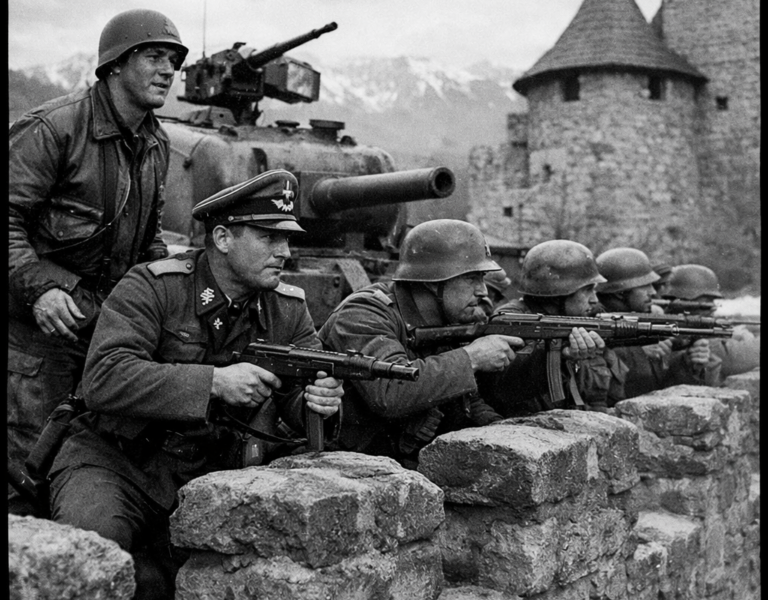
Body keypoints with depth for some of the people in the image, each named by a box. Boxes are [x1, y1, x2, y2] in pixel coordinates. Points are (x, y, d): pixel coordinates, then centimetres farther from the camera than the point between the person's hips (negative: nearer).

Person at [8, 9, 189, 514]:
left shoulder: (157, 144, 10)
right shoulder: (53, 128, -14)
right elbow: (9, 217, -17)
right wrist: (38, 287, -26)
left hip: (114, 316, 7)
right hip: (40, 319, -7)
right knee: (28, 453, 0)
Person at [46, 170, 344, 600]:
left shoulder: (289, 310, 3)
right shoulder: (153, 286, -13)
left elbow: (297, 398, 2)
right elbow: (104, 379, -25)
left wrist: (318, 402, -24)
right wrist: (214, 382, -31)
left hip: (208, 480, 5)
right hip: (113, 461, -5)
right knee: (92, 542, -34)